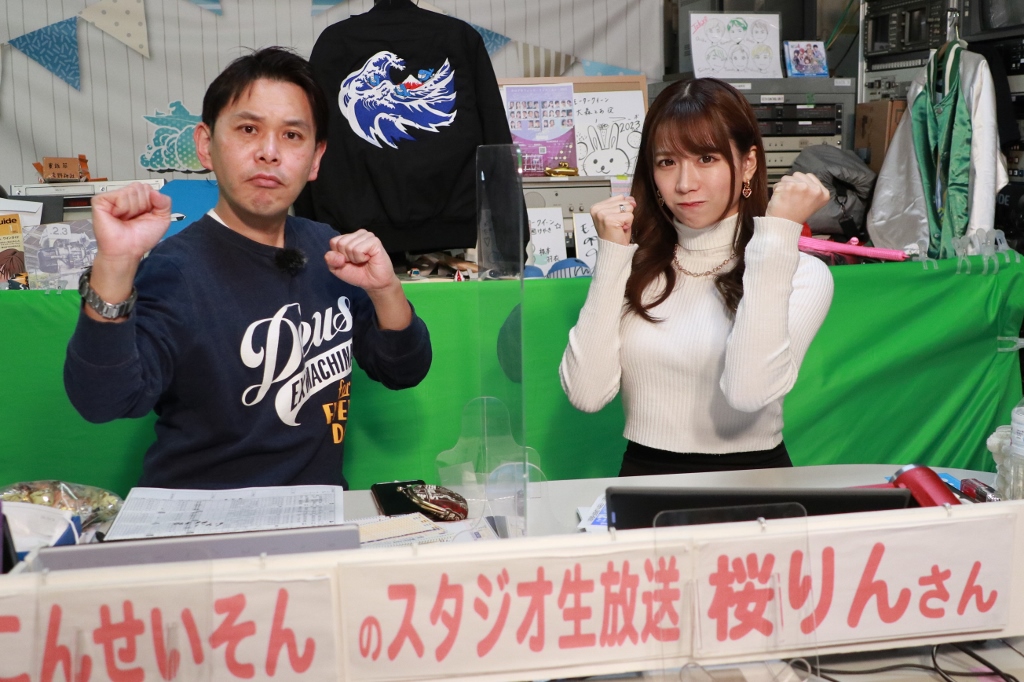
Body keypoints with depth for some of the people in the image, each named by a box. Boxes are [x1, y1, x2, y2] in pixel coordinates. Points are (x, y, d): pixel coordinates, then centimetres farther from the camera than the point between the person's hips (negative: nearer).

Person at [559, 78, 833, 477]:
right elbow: (586, 394, -4)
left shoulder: (801, 274, -2)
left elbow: (749, 391, -19)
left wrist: (779, 233, -16)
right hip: (643, 475, 1)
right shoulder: (635, 267, 7)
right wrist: (611, 255, -4)